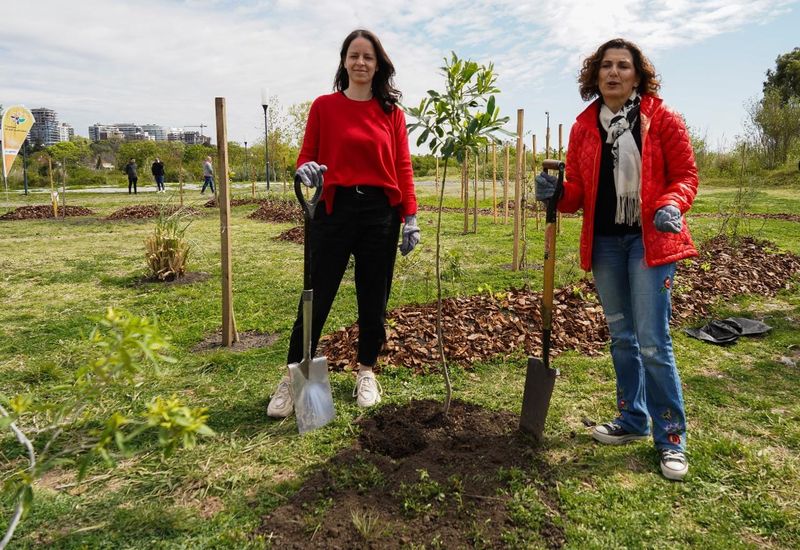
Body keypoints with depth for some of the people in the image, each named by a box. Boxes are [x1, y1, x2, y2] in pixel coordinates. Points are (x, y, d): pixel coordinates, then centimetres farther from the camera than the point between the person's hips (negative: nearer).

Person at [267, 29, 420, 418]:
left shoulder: (391, 111, 8)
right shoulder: (324, 106, 5)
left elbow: (402, 167, 6)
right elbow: (306, 156, 4)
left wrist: (410, 216, -1)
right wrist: (306, 169, -20)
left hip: (381, 212, 2)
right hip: (335, 209, -1)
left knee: (374, 299, 9)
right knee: (316, 298, 1)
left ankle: (366, 373, 27)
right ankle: (293, 379, 14)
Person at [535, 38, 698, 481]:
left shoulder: (662, 120, -3)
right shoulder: (584, 126, 7)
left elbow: (685, 175, -1)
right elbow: (578, 189, 7)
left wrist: (672, 206, -21)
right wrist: (555, 193, -14)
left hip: (650, 239, -4)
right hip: (604, 241, 5)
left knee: (652, 341, -7)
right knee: (621, 337, 14)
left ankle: (672, 439, 8)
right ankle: (632, 420, 30)